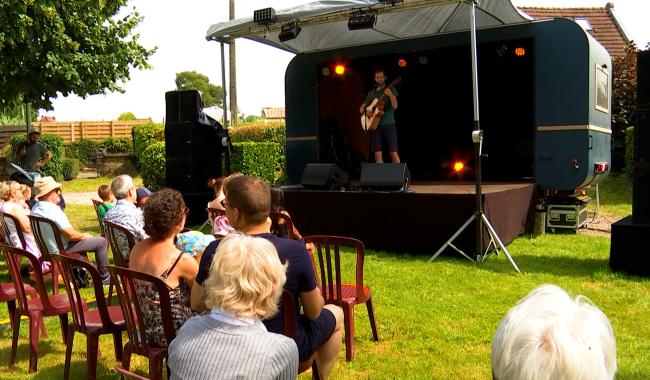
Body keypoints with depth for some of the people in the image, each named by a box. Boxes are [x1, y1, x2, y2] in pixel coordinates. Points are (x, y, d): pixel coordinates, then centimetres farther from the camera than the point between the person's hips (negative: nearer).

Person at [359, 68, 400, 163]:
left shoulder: (391, 89, 2)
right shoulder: (372, 93, 15)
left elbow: (395, 106, -11)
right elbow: (361, 108, 18)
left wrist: (390, 95, -29)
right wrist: (366, 111, -5)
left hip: (389, 125, -4)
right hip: (375, 125, 4)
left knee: (394, 153, -10)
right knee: (377, 154, 0)